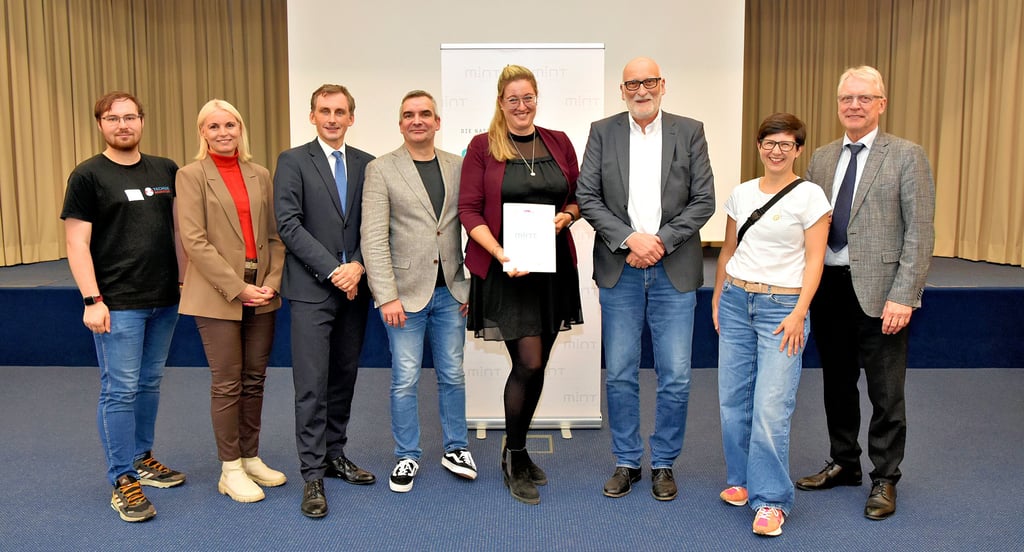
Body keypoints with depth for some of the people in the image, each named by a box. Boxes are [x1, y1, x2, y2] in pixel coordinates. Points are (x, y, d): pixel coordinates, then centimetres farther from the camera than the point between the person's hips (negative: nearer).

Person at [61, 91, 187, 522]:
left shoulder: (166, 171, 9)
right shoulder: (87, 176, -4)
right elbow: (77, 244, -7)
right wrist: (92, 300, -14)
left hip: (165, 300, 5)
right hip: (117, 304, -5)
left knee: (150, 384, 14)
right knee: (120, 390, -2)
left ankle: (142, 459, 29)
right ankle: (123, 482, 8)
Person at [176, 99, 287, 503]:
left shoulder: (260, 175, 11)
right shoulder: (192, 175, -2)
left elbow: (274, 234, 9)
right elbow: (194, 240, -10)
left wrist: (272, 281, -5)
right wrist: (236, 288, -14)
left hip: (261, 293, 4)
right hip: (217, 296, -4)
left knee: (254, 379, 11)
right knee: (227, 383, 1)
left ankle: (251, 457, 24)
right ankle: (230, 469, 14)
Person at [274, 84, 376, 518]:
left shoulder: (367, 164, 11)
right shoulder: (293, 161, 0)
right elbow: (288, 224, -9)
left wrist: (359, 266, -10)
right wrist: (333, 270, -14)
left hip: (355, 288, 4)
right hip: (311, 290, -4)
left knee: (344, 377, 12)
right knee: (312, 384, -4)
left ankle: (335, 454, 26)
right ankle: (313, 474, 5)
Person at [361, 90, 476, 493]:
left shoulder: (458, 167, 7)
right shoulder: (381, 170, -2)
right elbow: (373, 238, -8)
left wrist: (473, 284, 2)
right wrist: (387, 296, -13)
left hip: (450, 291, 3)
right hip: (405, 292, -3)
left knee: (452, 375, 12)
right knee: (405, 380, 4)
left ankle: (455, 448, 29)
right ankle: (407, 456, 21)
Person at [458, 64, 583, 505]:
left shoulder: (558, 143, 9)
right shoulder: (482, 147, -2)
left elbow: (579, 196, 15)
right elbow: (469, 210, -6)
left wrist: (567, 215, -8)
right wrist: (501, 254, -18)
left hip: (553, 266, 4)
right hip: (506, 269, -4)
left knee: (536, 366, 11)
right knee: (529, 363, -8)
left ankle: (518, 452, 29)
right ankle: (513, 459, 13)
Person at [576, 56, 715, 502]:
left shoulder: (690, 132, 3)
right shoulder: (603, 132, 4)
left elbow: (703, 200, 0)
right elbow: (587, 198, -1)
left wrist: (661, 241, -11)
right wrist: (629, 238, -13)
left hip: (674, 271, 0)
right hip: (619, 271, 1)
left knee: (675, 377, 3)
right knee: (619, 375, 7)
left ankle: (663, 463, 21)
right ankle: (626, 462, 23)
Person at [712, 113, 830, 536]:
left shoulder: (810, 196, -4)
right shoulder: (741, 193, 9)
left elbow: (814, 260, -6)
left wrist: (799, 314, -13)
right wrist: (717, 298, 14)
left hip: (781, 306, -4)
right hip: (735, 300, 5)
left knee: (771, 406, -9)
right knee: (733, 398, 8)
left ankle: (771, 499, 3)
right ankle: (740, 479, 26)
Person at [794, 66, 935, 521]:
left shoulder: (906, 156, -4)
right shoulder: (822, 158, 11)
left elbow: (920, 233, -9)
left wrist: (902, 297, -16)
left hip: (880, 291, -5)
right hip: (828, 288, 5)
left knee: (885, 393, 5)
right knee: (837, 384, 16)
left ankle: (884, 479, 20)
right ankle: (844, 464, 32)